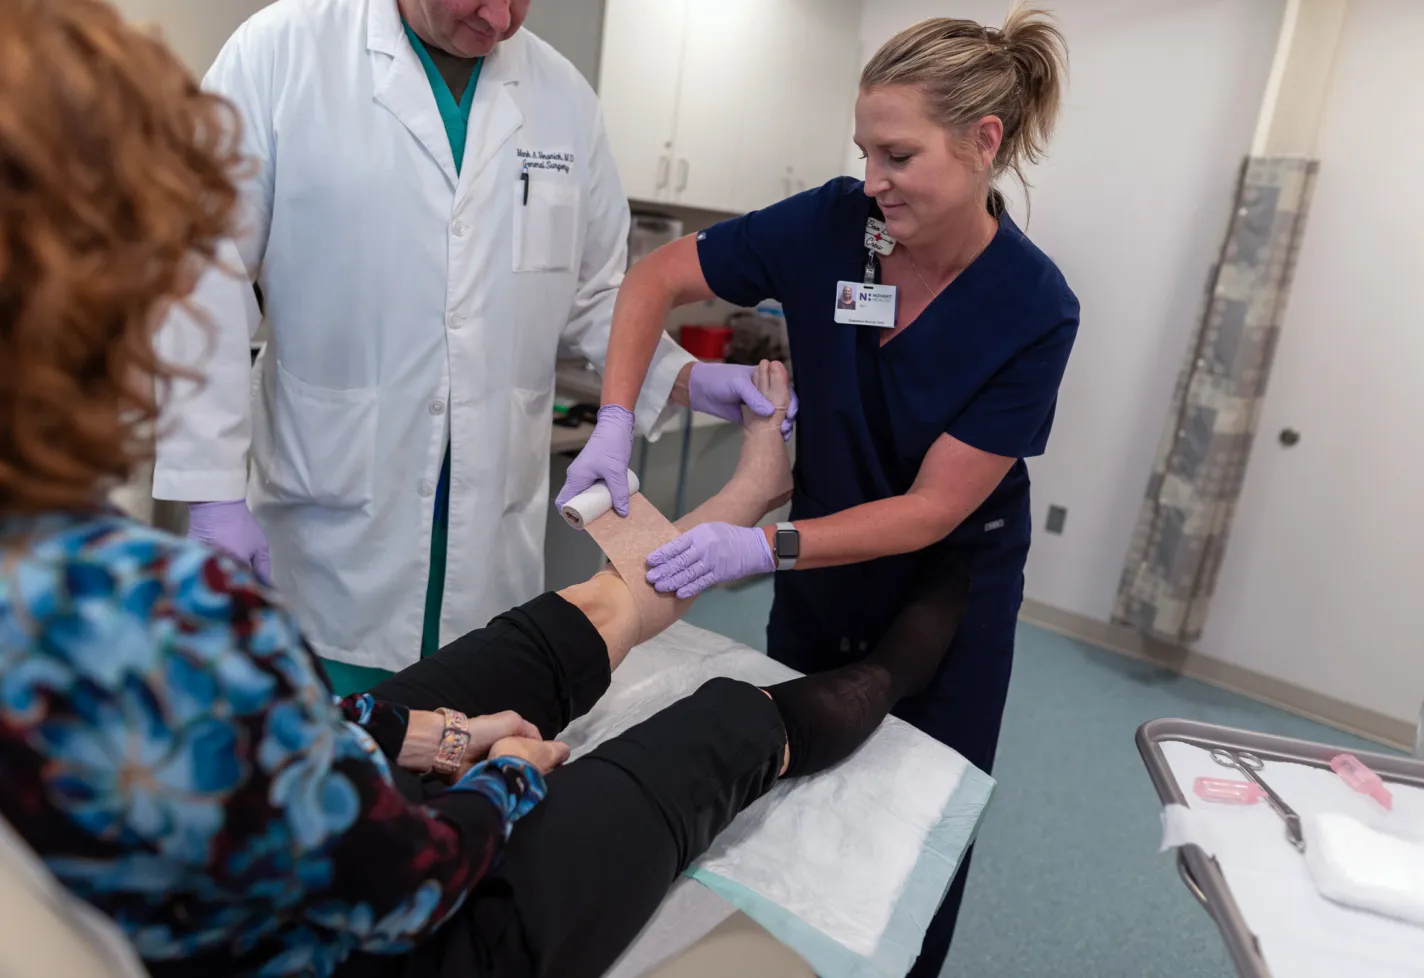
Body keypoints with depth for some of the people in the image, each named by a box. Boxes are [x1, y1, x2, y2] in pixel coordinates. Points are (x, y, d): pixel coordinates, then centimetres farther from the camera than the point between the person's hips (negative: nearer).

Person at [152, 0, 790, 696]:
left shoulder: (565, 97, 7)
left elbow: (595, 291, 14)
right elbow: (206, 278, -5)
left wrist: (685, 378, -3)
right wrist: (214, 492, -9)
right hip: (333, 521, -2)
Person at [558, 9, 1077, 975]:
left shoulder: (1034, 308, -24)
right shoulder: (832, 223, -17)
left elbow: (933, 508, -24)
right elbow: (656, 278, -9)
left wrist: (767, 547, -34)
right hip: (820, 579, 3)